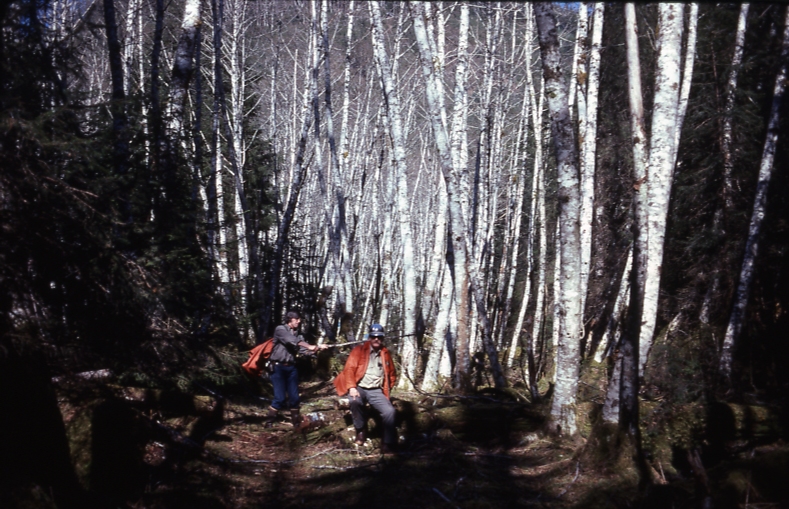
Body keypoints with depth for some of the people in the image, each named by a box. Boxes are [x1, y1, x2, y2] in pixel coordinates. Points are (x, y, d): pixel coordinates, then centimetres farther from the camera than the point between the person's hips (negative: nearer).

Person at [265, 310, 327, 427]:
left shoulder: (296, 334, 16)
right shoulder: (280, 330, -3)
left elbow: (304, 348, 1)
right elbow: (291, 341, -20)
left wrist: (318, 347, -17)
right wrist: (309, 346, -28)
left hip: (291, 368, 6)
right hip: (278, 367, -6)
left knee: (294, 397, 3)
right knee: (280, 397, -10)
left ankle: (296, 423, 11)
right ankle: (269, 422, 2)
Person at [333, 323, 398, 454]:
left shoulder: (386, 354, 12)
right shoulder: (359, 350, 1)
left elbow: (392, 374, 23)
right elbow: (349, 369, -6)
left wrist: (387, 389, 11)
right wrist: (352, 387, -19)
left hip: (376, 391, 3)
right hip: (359, 388, -2)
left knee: (389, 411, -21)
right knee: (355, 401, -36)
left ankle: (388, 444, -13)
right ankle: (361, 430, -10)